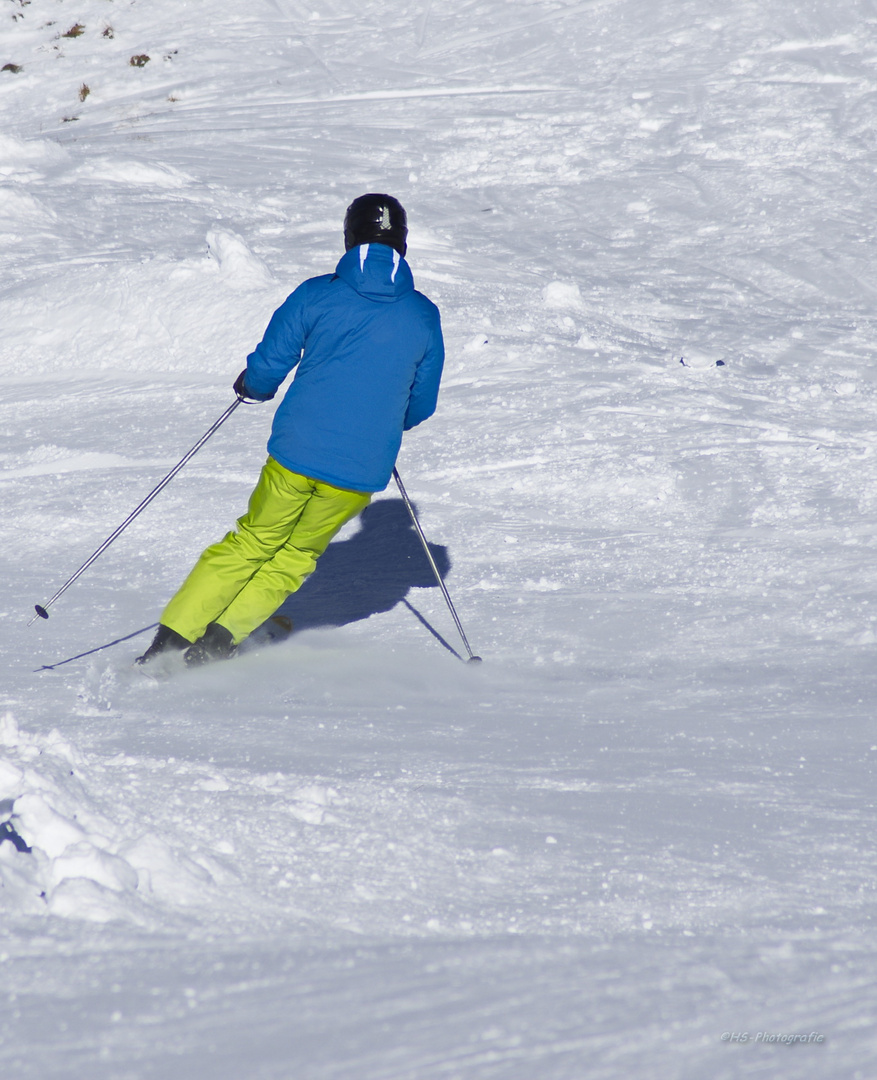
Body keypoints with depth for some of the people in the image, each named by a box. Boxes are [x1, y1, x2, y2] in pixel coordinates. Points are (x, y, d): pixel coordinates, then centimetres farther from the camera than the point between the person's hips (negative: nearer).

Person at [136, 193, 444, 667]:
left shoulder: (316, 295, -3)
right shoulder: (424, 317, 3)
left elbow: (267, 368, -1)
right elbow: (421, 404, 13)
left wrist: (249, 384, 22)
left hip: (296, 451, -1)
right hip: (362, 470, 1)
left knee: (252, 544, 16)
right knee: (294, 557, 19)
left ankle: (171, 637, 12)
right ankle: (221, 635, 6)